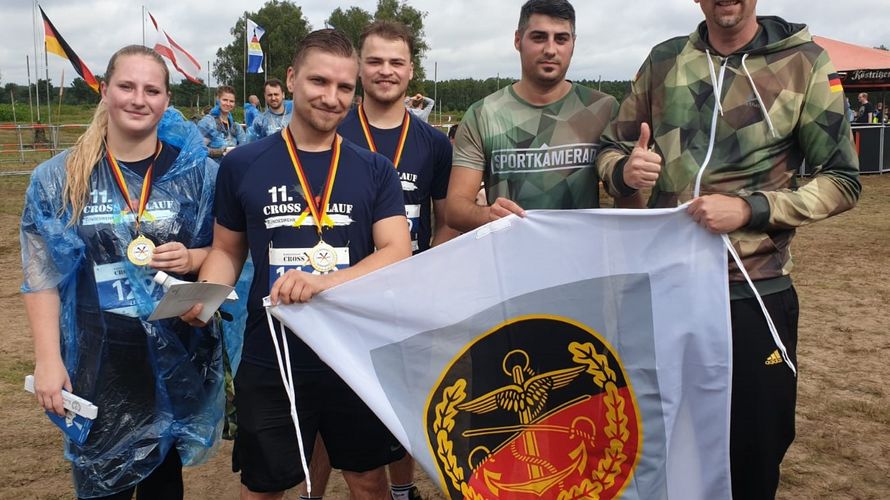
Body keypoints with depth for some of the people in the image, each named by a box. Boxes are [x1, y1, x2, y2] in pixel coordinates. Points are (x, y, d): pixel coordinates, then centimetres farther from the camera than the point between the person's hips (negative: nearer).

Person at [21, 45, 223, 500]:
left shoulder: (196, 171, -1)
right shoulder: (58, 177, -2)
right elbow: (41, 275, 0)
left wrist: (193, 258, -16)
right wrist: (48, 358, -6)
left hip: (176, 358, 1)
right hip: (96, 361, 0)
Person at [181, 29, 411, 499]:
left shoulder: (375, 170, 0)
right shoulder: (242, 164, 0)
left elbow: (397, 252, -10)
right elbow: (227, 249, 9)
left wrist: (324, 282, -26)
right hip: (270, 362, 0)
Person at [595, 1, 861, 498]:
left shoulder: (804, 62, -3)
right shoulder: (665, 61, 5)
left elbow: (843, 181, -3)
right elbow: (612, 149, 11)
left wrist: (749, 209, -18)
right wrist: (626, 170, -12)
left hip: (754, 294, -2)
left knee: (754, 458, 10)